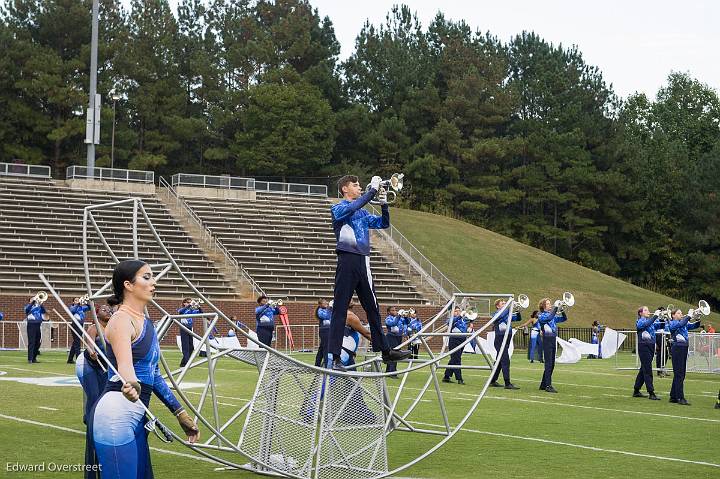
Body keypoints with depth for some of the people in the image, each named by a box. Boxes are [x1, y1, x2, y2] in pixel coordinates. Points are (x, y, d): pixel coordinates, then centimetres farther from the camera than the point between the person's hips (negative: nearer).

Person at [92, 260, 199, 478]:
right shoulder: (122, 319, -12)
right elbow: (124, 363, -32)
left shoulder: (146, 322, 16)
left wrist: (180, 413, 24)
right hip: (116, 413, -10)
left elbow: (154, 374, 23)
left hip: (137, 416, 10)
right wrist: (130, 385, -55)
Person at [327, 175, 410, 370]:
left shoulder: (362, 214, 22)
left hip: (363, 262, 7)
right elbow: (354, 206, -20)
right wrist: (373, 189, -16)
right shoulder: (337, 209, 0)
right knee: (340, 308, -8)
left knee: (373, 308, 12)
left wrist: (384, 202, 8)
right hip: (347, 261, -7)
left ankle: (385, 350, 18)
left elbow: (383, 223, 22)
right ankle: (333, 356, -10)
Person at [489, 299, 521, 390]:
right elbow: (501, 316, -28)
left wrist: (517, 311, -4)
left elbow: (518, 318, 16)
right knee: (505, 361, -14)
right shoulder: (496, 314, -5)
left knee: (500, 361, 14)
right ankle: (507, 383, -17)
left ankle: (493, 381, 23)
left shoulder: (508, 314, 18)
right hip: (500, 340, -8)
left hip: (507, 339, 8)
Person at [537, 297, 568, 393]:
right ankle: (548, 385, -12)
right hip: (547, 340, -8)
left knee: (551, 365, 10)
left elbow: (564, 318, 17)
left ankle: (543, 385, 18)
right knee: (548, 364, -11)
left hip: (553, 340, 8)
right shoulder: (541, 315, -6)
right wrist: (556, 307, -23)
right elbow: (549, 317, -27)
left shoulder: (553, 316, 16)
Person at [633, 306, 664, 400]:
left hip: (651, 346, 8)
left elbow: (661, 325, 6)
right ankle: (651, 393, -12)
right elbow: (647, 324, -26)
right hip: (643, 346, -8)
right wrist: (655, 315, -24)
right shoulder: (640, 322, -5)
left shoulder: (652, 321, 16)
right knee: (647, 370, -10)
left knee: (644, 369, 13)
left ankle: (636, 391, 21)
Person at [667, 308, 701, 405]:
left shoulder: (684, 323, 17)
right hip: (677, 349, -8)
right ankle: (680, 398, -11)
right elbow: (680, 324, -25)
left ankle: (673, 396, 18)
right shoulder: (672, 323, -5)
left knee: (680, 375, 11)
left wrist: (698, 320, -10)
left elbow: (694, 326, 8)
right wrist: (689, 316, -22)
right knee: (679, 374, -9)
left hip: (684, 349, 8)